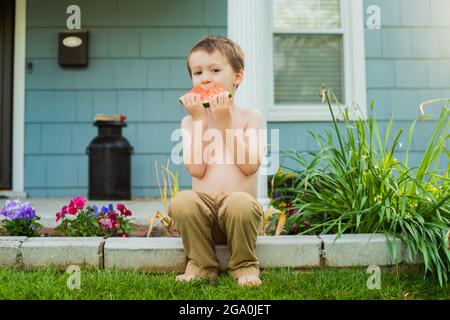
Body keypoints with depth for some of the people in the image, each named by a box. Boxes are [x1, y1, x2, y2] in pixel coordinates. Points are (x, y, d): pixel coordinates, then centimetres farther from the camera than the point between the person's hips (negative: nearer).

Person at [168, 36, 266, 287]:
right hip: (204, 211, 2)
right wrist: (199, 120, -8)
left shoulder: (251, 118, 6)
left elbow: (250, 165, -11)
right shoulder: (190, 121, 10)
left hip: (239, 208, -1)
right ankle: (202, 265, -8)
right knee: (183, 201, -31)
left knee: (240, 202, -35)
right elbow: (196, 169, -7)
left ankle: (244, 266, -9)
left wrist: (225, 122, -12)